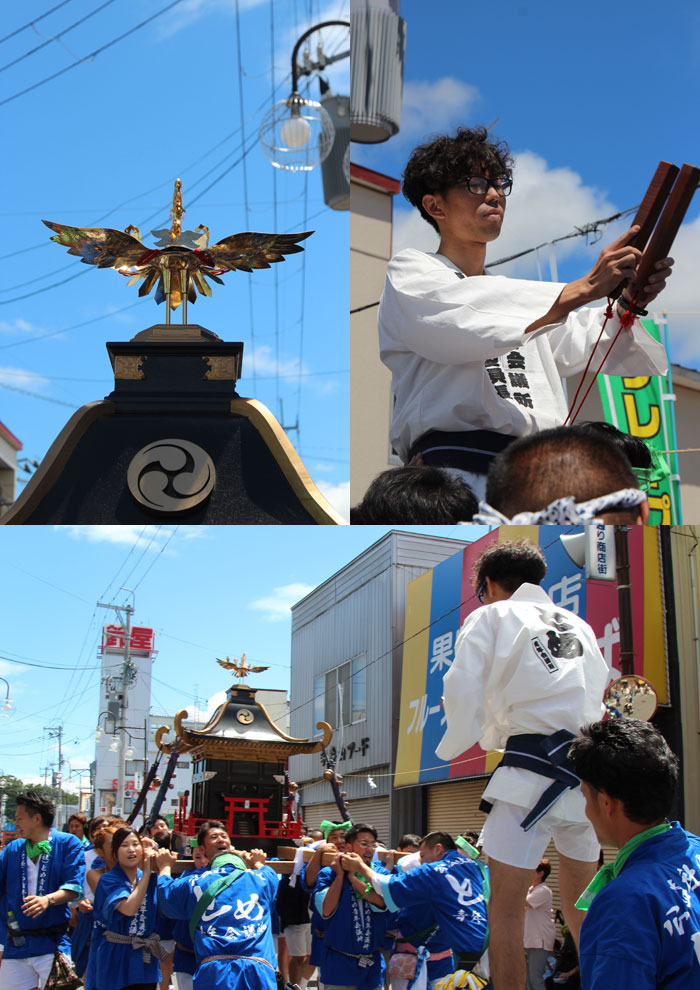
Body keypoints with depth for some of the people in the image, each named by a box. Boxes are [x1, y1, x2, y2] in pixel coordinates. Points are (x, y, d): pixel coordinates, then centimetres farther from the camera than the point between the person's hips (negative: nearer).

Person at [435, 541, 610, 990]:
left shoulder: (491, 617, 5)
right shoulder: (578, 624, 21)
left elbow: (464, 696, -4)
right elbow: (597, 697, 20)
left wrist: (449, 751, 14)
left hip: (535, 771, -6)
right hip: (590, 774, 6)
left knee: (506, 909, 0)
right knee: (580, 905, 22)